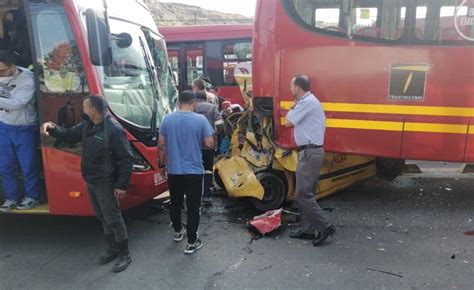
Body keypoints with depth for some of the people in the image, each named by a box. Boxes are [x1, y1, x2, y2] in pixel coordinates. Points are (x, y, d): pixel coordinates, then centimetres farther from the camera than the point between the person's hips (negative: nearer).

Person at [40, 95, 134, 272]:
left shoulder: (114, 129, -23)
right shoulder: (87, 125, 5)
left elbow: (127, 158, -22)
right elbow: (70, 135, 17)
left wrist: (122, 185, -21)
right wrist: (53, 128, -4)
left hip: (106, 183, -9)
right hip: (91, 181, 9)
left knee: (113, 218, 0)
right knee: (102, 217, 19)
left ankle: (124, 254, 16)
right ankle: (113, 248, 35)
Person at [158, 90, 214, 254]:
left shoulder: (167, 119, -2)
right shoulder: (200, 120, -10)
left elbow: (161, 144, 2)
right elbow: (210, 144, -10)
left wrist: (161, 162, 16)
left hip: (173, 171, 3)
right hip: (194, 171, -3)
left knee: (175, 203, 21)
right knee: (193, 207, 6)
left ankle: (178, 231, 39)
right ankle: (191, 242, 12)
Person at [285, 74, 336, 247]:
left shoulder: (307, 102, -14)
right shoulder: (309, 101, 18)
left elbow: (288, 123, -10)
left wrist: (293, 106, 1)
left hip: (309, 152, -11)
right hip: (312, 151, 11)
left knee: (303, 194, -7)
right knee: (307, 193, 13)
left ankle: (325, 226, -2)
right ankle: (307, 229, 19)